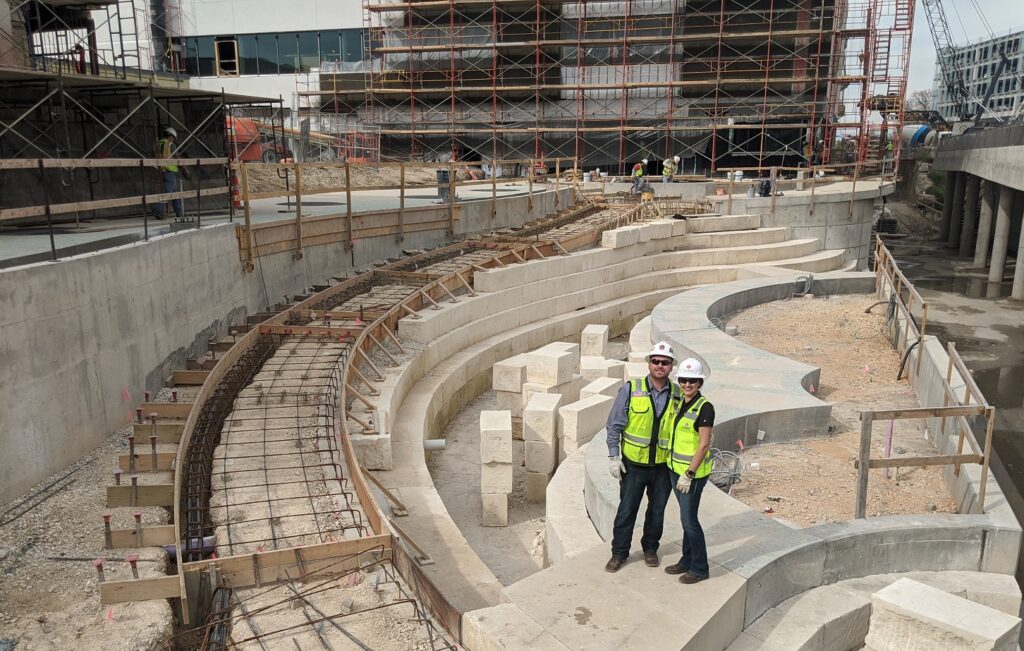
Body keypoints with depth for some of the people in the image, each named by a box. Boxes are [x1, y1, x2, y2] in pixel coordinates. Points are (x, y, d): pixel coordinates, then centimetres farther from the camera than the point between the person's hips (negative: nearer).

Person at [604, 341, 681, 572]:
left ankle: (650, 547, 36)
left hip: (664, 465, 2)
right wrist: (613, 457, -8)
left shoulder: (677, 395, -2)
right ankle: (619, 552, 22)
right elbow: (614, 425, -5)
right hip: (634, 464, -2)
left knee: (657, 510, 16)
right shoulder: (631, 390, -9)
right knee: (626, 509, 6)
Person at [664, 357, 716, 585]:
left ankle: (700, 568, 16)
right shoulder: (680, 403, 6)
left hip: (693, 472, -7)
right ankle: (687, 561, 30)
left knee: (689, 519, 1)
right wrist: (678, 471, 14)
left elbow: (704, 445, -19)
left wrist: (689, 474, -19)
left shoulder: (704, 408, -17)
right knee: (686, 516, 17)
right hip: (675, 468, 7)